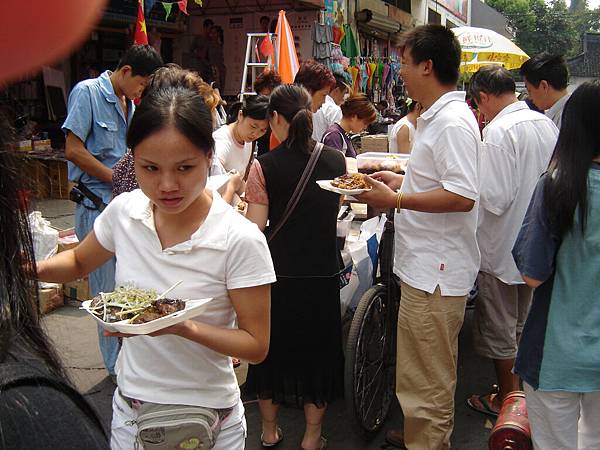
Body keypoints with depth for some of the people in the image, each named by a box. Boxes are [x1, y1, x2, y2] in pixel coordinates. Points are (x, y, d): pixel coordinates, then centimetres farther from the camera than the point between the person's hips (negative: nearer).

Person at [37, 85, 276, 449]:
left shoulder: (240, 240, -24)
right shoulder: (124, 211, -10)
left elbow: (257, 346, -16)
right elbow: (79, 262, 10)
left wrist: (182, 326, -32)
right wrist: (32, 268, -11)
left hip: (206, 417, -3)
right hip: (129, 408, 4)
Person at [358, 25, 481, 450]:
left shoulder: (453, 121, -19)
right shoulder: (437, 116, 14)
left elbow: (463, 196, -26)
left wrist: (396, 200, -21)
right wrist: (402, 180, 13)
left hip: (437, 268, -11)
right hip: (427, 263, 11)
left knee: (429, 377, 3)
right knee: (429, 370, 24)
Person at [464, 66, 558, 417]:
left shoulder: (498, 131, -23)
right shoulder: (547, 124, 2)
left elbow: (495, 199, -27)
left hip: (503, 246, -8)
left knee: (499, 329, 9)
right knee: (523, 322, 22)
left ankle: (505, 399, 24)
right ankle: (520, 386, 37)